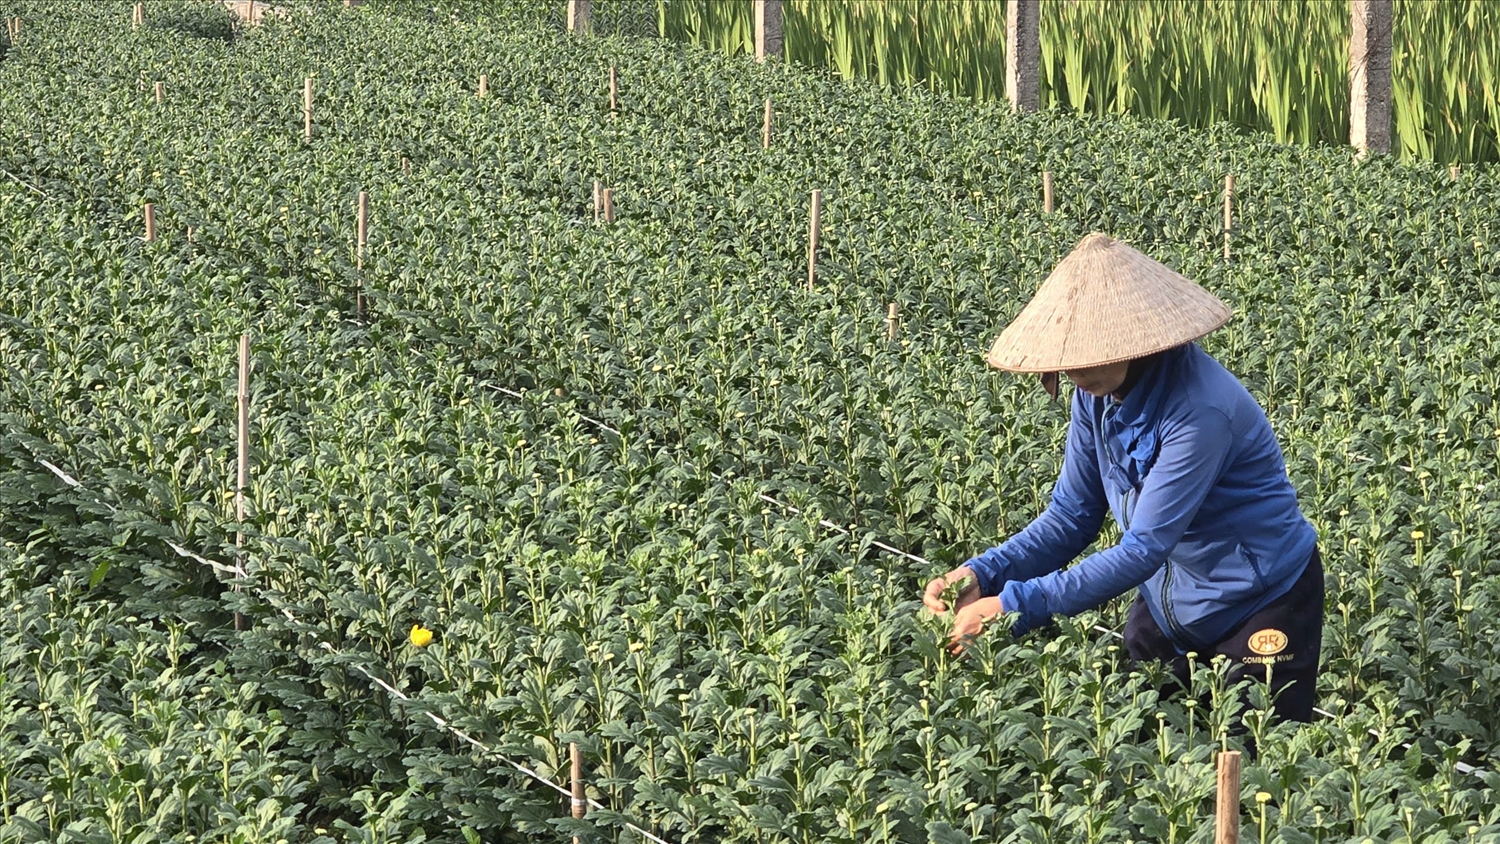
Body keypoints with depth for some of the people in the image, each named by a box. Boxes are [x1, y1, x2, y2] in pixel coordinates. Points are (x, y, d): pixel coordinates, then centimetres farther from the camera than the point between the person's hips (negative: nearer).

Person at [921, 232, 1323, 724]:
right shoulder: (1098, 396, -9)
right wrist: (983, 574, -20)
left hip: (1262, 605, -7)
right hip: (1171, 603, 7)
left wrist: (1014, 605, -38)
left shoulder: (1198, 410, -33)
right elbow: (1071, 517, -2)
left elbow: (1143, 549, -35)